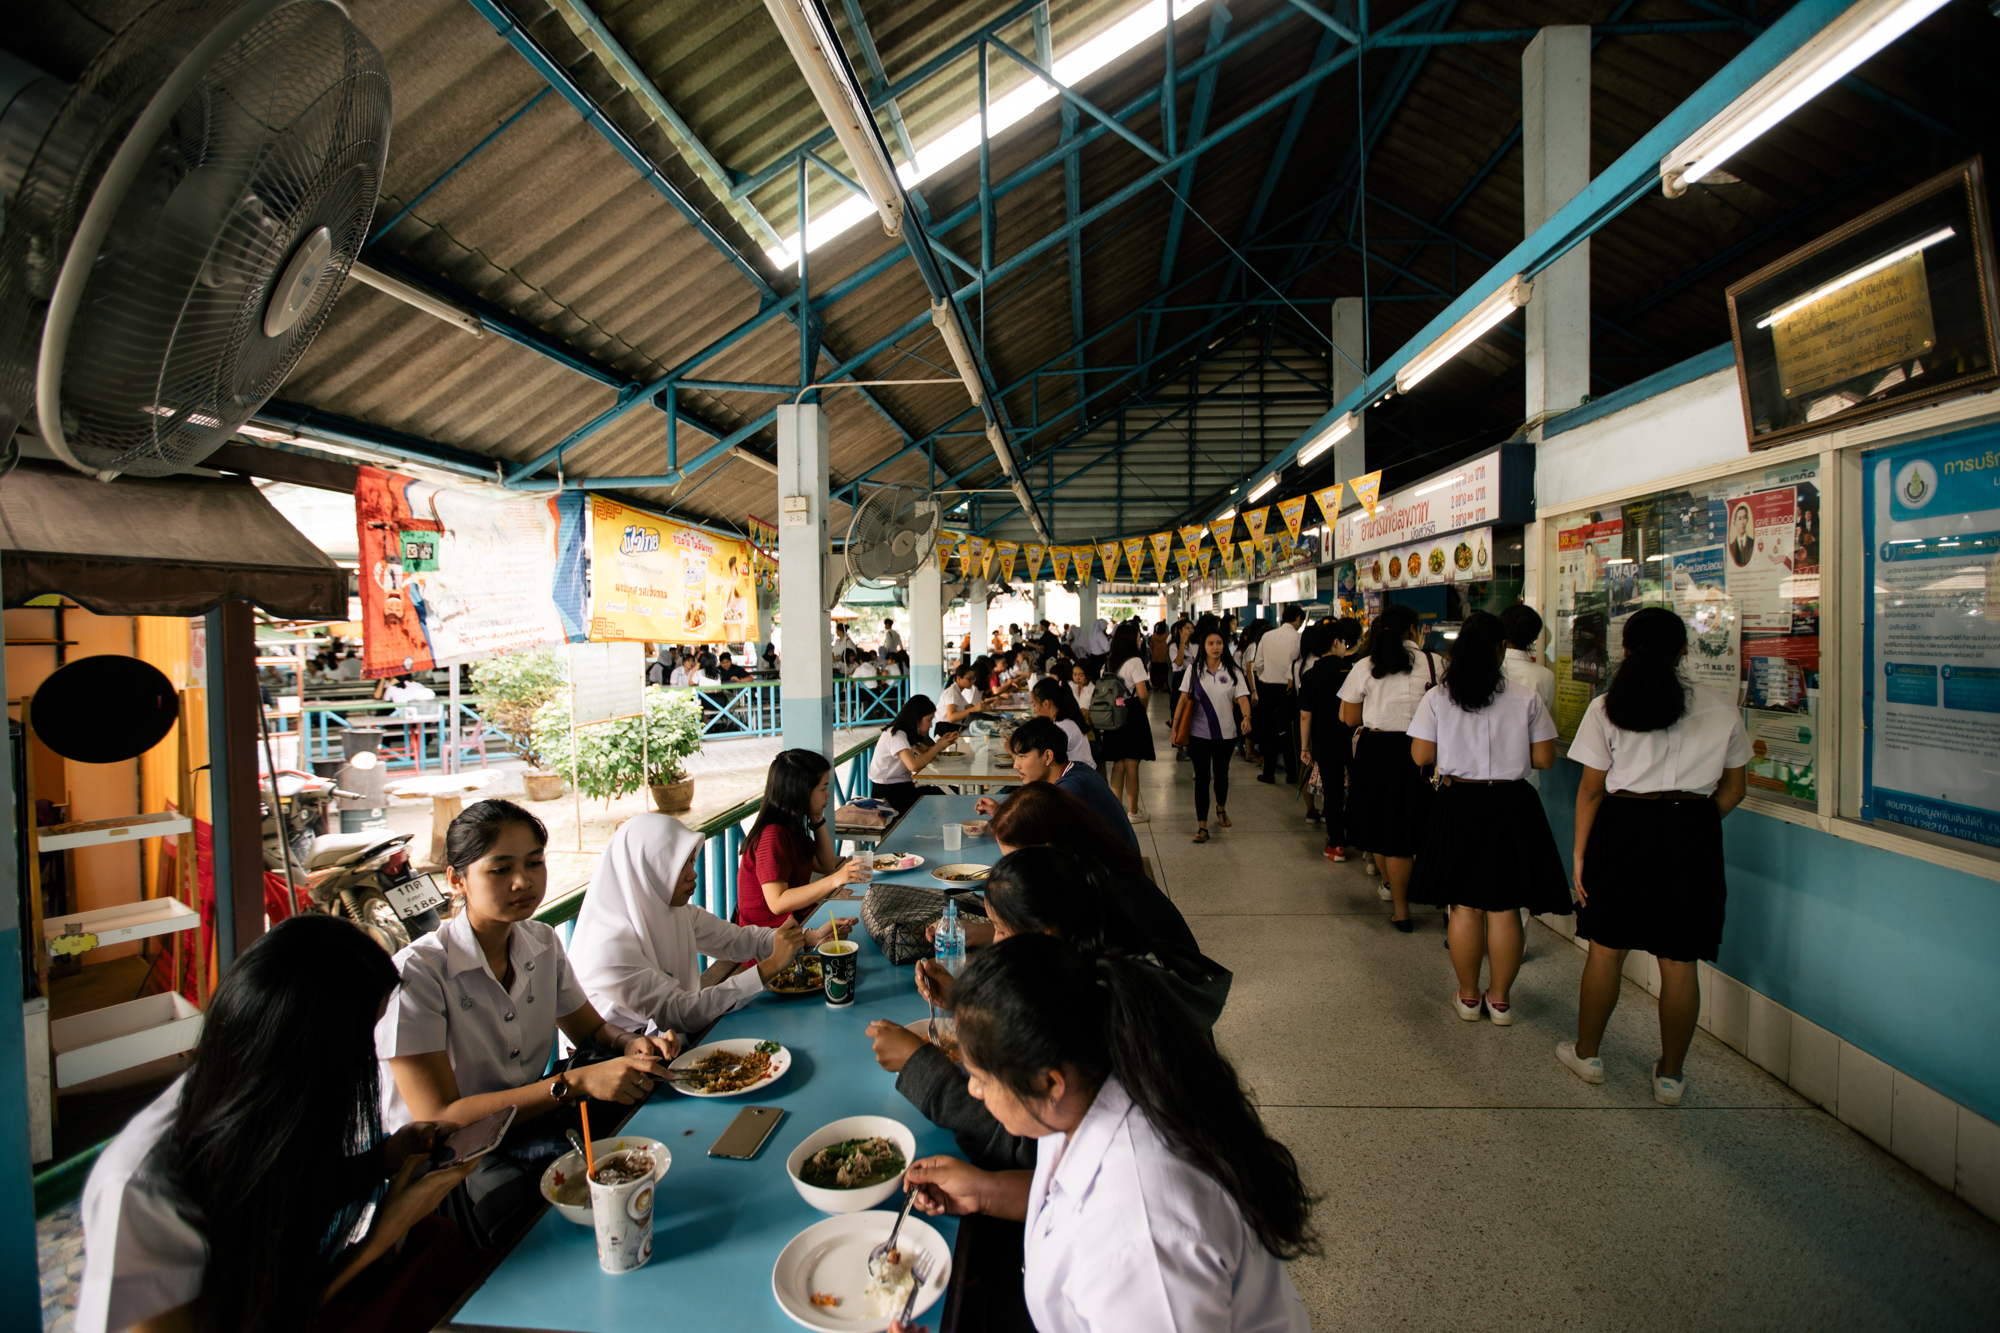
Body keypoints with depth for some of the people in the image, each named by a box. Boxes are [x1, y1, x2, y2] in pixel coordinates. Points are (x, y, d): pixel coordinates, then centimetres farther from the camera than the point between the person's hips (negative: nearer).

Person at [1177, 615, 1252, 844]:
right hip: (1199, 733, -1)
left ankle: (1221, 808, 45)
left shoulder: (1231, 670, -2)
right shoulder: (1194, 669, -1)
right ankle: (1201, 826, 0)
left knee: (1221, 774, 17)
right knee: (1202, 777, -3)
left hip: (1226, 732, 1)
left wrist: (1246, 717, -28)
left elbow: (1242, 697, -9)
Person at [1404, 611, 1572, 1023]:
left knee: (1464, 906, 10)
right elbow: (1545, 759, -3)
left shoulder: (1436, 699, -7)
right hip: (1511, 805, 0)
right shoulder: (1526, 699, -7)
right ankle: (1500, 1000, 21)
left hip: (1458, 804, 0)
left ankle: (1469, 997, 22)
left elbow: (1421, 756, -5)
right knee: (1504, 908, 9)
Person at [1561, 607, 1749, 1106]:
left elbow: (1590, 789, -4)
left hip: (1624, 827, -1)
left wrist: (1580, 852, 2)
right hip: (1694, 833, 2)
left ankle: (1586, 1053, 25)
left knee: (1606, 949, 11)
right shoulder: (1723, 709, 2)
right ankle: (1671, 1075, 22)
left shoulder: (1606, 707, -5)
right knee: (1679, 961, 9)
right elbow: (1732, 791, 7)